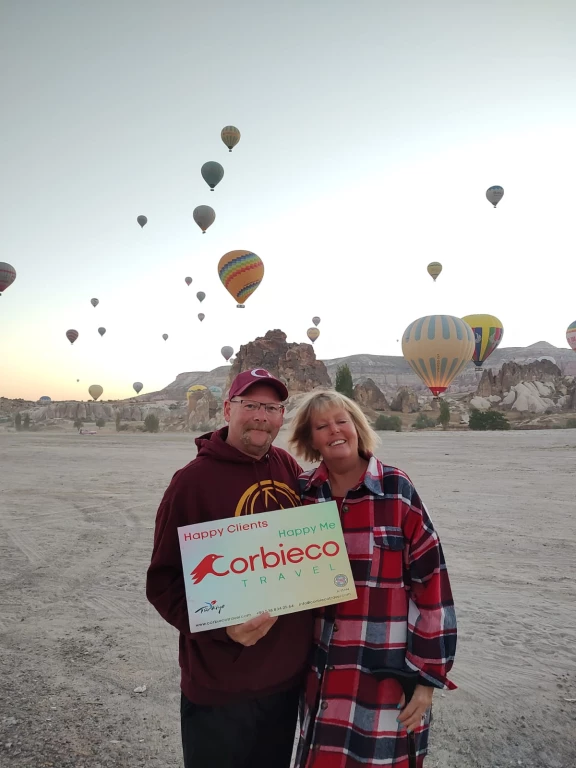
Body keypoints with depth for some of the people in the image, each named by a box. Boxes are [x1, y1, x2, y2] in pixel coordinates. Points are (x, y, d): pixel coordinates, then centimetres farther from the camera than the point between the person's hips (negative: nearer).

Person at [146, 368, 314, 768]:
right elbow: (164, 583, -15)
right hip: (222, 690, -5)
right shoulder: (193, 480, -17)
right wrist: (222, 627, -27)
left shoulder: (289, 467, -2)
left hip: (290, 674, 5)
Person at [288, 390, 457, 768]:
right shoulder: (303, 493, -3)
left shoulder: (397, 488, -12)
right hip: (322, 666, 3)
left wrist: (428, 673, -8)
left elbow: (430, 579, -10)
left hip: (388, 668, -3)